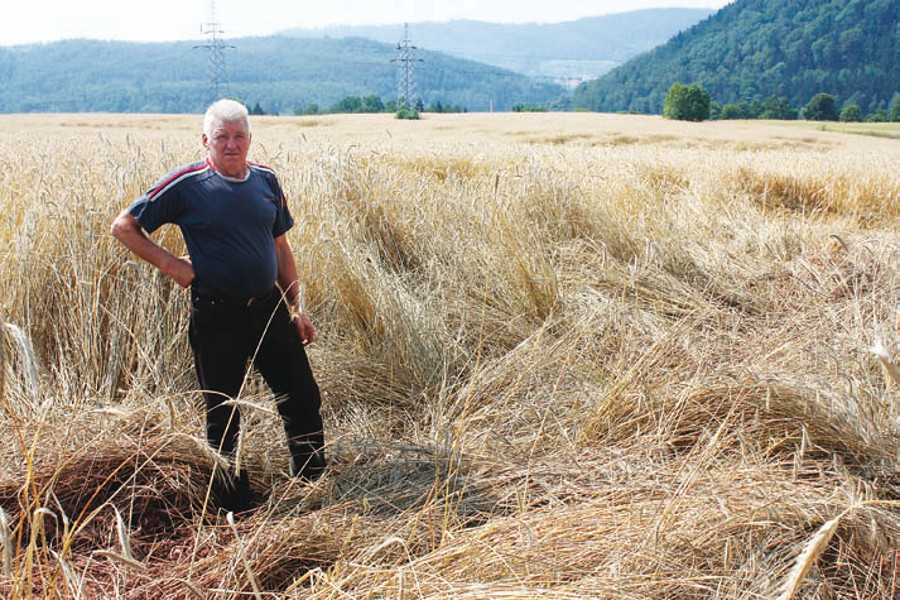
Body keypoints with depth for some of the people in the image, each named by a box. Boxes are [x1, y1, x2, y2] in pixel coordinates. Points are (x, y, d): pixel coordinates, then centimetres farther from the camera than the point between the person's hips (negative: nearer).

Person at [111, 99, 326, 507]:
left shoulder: (266, 181, 6)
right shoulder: (187, 185, -8)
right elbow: (124, 227, -1)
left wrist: (296, 308, 13)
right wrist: (170, 264, -8)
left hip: (269, 308, 4)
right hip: (216, 316, -4)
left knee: (303, 399, 5)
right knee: (223, 411, 9)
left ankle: (312, 484, 24)